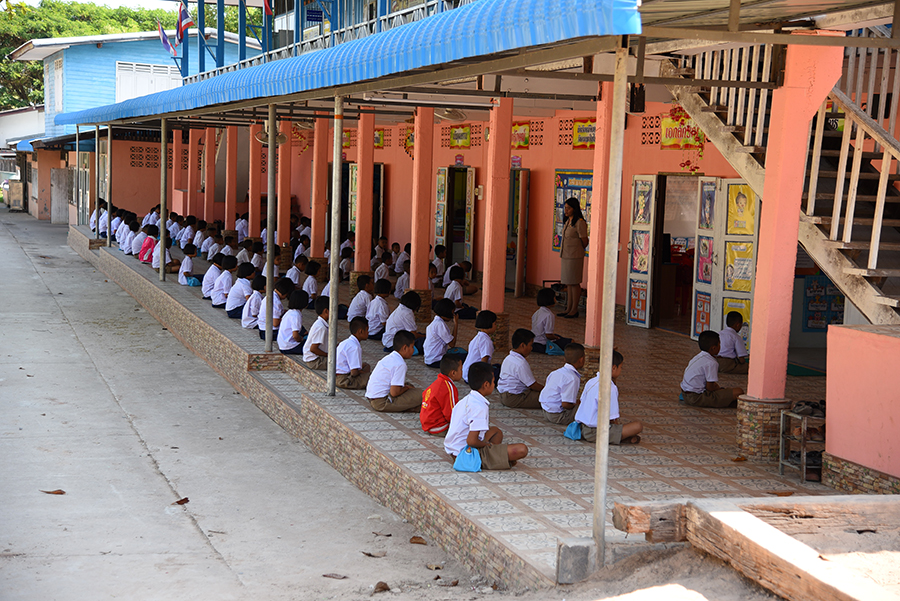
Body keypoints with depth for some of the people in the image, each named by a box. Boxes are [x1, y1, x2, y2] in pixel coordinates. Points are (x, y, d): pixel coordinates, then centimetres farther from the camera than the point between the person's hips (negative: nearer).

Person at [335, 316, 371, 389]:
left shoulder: (347, 342, 13)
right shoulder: (354, 347, -19)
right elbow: (354, 373, -22)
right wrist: (364, 372, -2)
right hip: (343, 380, -11)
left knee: (366, 366, 24)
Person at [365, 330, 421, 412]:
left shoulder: (390, 358, 13)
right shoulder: (400, 364, -17)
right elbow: (394, 392, -21)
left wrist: (406, 386, 13)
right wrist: (407, 388, -2)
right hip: (381, 403, -10)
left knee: (408, 385, 22)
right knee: (418, 396, -16)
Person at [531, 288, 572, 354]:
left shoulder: (537, 312, 8)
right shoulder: (549, 315, -20)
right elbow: (548, 335, -22)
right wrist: (556, 338, 0)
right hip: (542, 345, -9)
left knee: (557, 336, 34)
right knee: (571, 342, -8)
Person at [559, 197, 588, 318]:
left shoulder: (579, 223, -14)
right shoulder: (568, 221, 13)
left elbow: (584, 241, -11)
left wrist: (578, 251, 4)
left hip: (574, 256, -9)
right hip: (565, 256, 9)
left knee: (574, 283, -4)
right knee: (568, 283, 11)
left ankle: (574, 310, 2)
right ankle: (569, 309, 17)